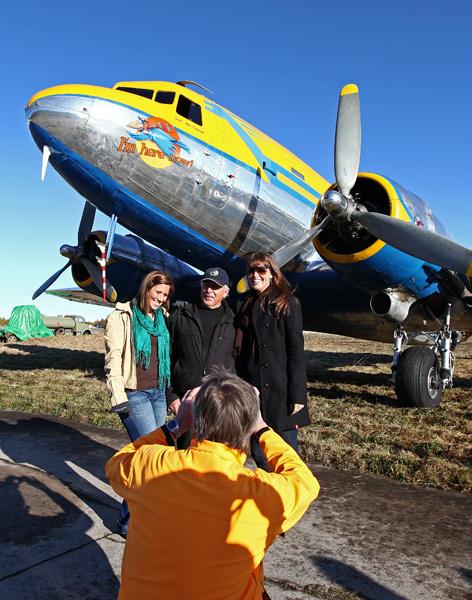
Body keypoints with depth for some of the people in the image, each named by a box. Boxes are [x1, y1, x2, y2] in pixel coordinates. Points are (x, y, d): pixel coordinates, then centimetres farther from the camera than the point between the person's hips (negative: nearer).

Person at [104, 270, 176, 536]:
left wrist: (172, 393, 17)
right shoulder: (122, 317, -4)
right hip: (134, 394, -6)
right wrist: (119, 397, -13)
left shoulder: (162, 319, 13)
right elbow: (113, 359, -8)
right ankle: (128, 520, 3)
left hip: (158, 393, 6)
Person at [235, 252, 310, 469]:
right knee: (258, 454, 13)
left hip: (279, 390, -5)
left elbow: (296, 351, -9)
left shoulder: (287, 304, -4)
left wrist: (297, 394, -13)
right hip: (251, 389, 6)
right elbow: (239, 349, 14)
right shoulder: (246, 306, 12)